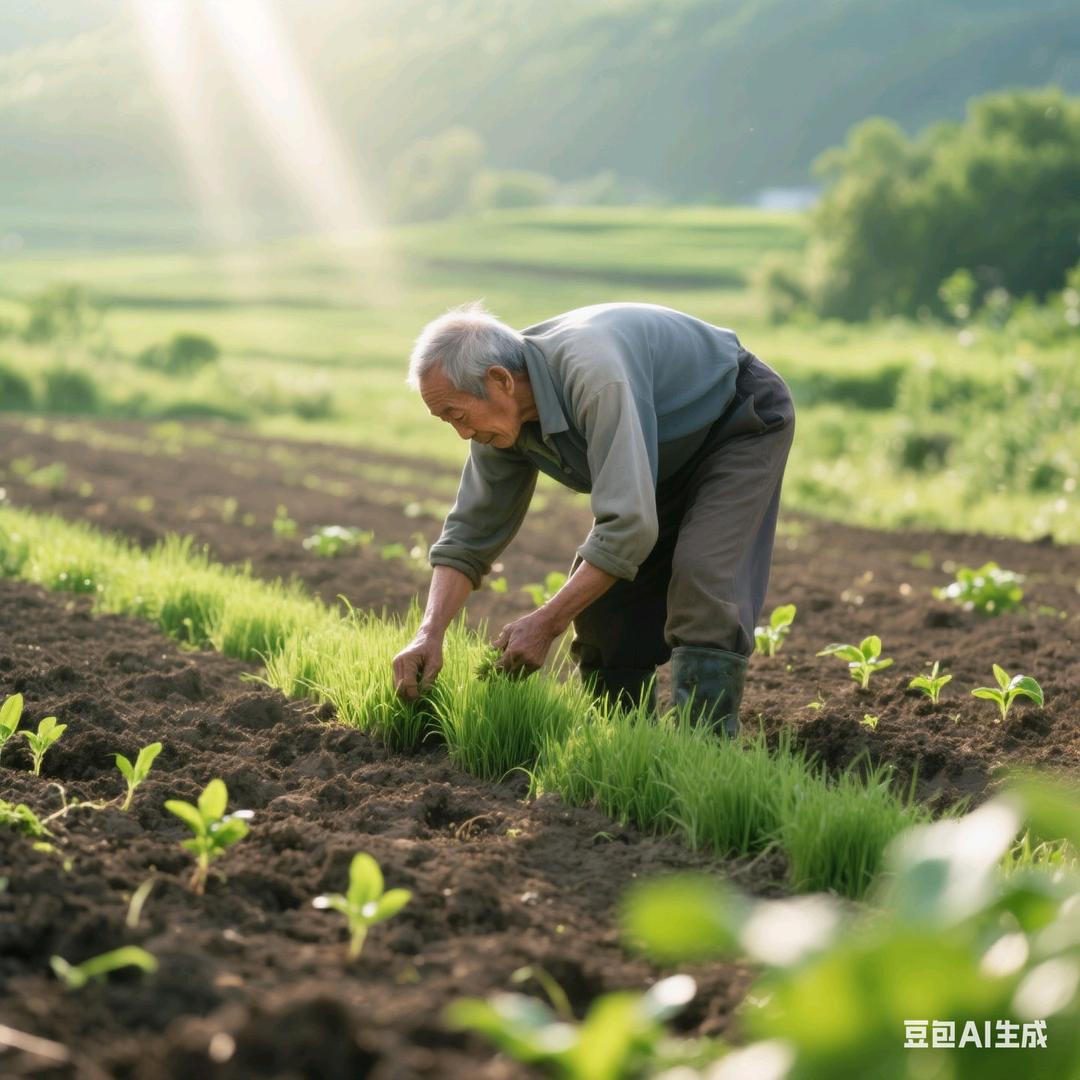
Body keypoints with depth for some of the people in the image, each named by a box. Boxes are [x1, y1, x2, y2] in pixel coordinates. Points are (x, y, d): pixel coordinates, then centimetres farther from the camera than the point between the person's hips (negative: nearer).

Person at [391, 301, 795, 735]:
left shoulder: (594, 373, -41)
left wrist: (545, 624, -37)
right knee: (596, 594, 1)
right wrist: (429, 634, -20)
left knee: (702, 581, -25)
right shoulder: (502, 417, -14)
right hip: (672, 453, 8)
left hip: (742, 420, -8)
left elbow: (629, 525, -43)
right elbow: (468, 536, -6)